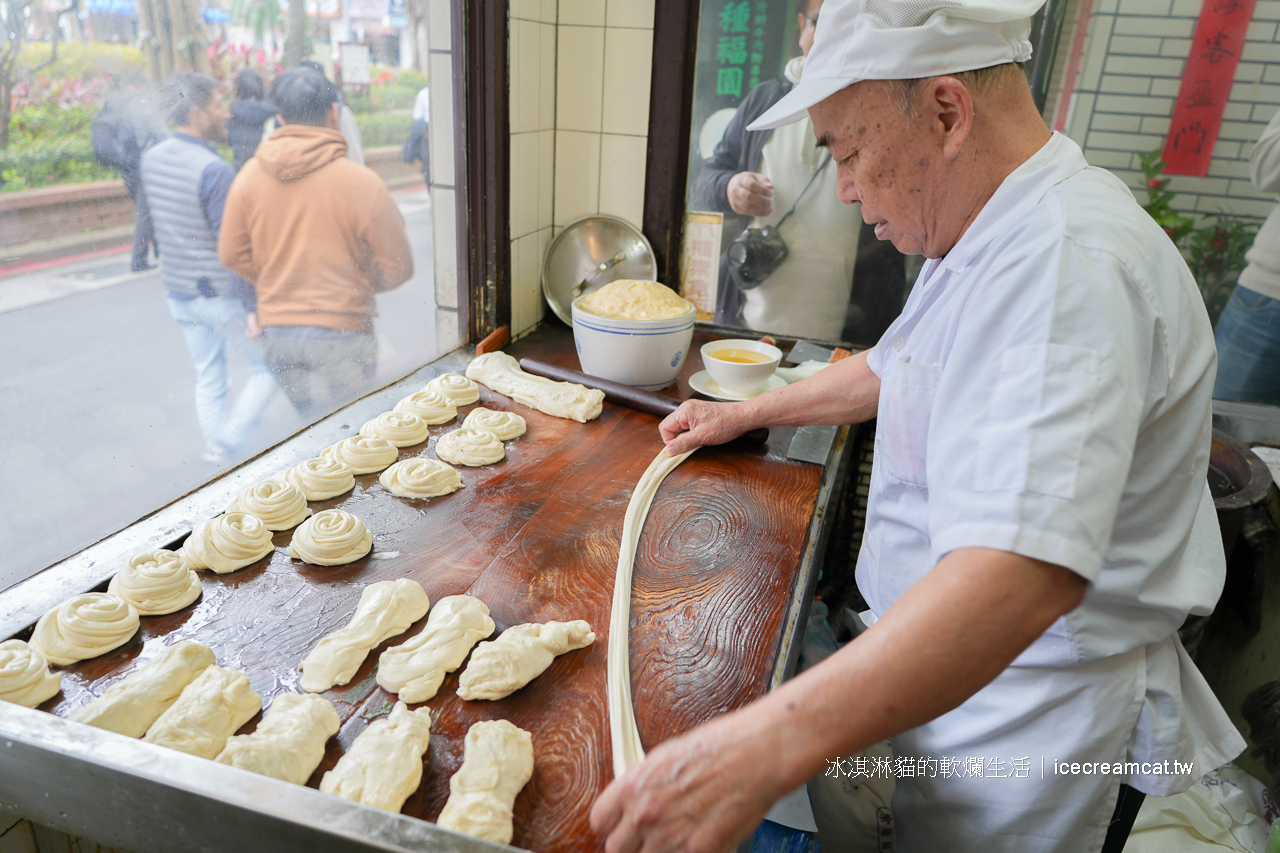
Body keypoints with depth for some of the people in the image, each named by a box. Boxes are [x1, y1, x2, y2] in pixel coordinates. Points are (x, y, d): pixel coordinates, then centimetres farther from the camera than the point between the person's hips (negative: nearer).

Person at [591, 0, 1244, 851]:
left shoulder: (1067, 264, -32)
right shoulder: (997, 234, 5)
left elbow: (1027, 573, -44)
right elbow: (896, 369, 19)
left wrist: (767, 748, -50)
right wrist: (744, 414, 18)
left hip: (1034, 706, -8)